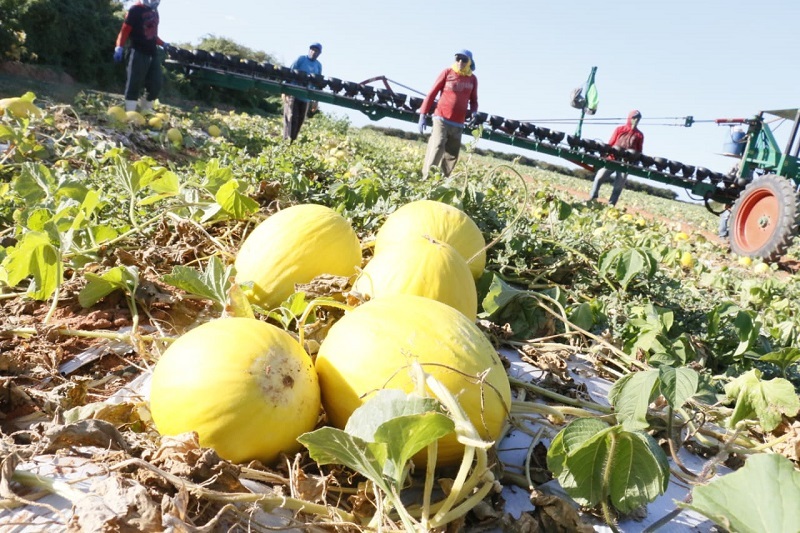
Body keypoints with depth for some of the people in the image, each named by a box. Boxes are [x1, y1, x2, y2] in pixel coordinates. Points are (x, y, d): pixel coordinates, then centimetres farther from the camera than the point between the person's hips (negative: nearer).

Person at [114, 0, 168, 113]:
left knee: (155, 85, 7)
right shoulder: (135, 10, -6)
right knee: (134, 85, -8)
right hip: (139, 53, -7)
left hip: (153, 54, 7)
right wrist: (119, 47, -21)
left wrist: (163, 44, 20)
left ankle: (145, 112, 21)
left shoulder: (155, 11, 17)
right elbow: (125, 30, -12)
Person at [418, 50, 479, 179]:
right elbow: (432, 93, 1)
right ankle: (426, 179, -18)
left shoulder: (473, 79, 8)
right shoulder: (447, 72, -1)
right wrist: (423, 114, -4)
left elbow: (473, 100, 19)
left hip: (458, 124, 4)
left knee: (452, 155, 5)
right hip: (441, 119, -4)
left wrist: (473, 112, -3)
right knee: (437, 147, -17)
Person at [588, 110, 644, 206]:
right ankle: (592, 199, 2)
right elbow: (610, 143, 7)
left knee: (619, 186, -1)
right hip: (612, 159, 0)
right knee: (599, 177, -7)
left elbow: (639, 152, 9)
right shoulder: (619, 129, 8)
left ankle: (610, 205, 5)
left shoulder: (639, 135, 9)